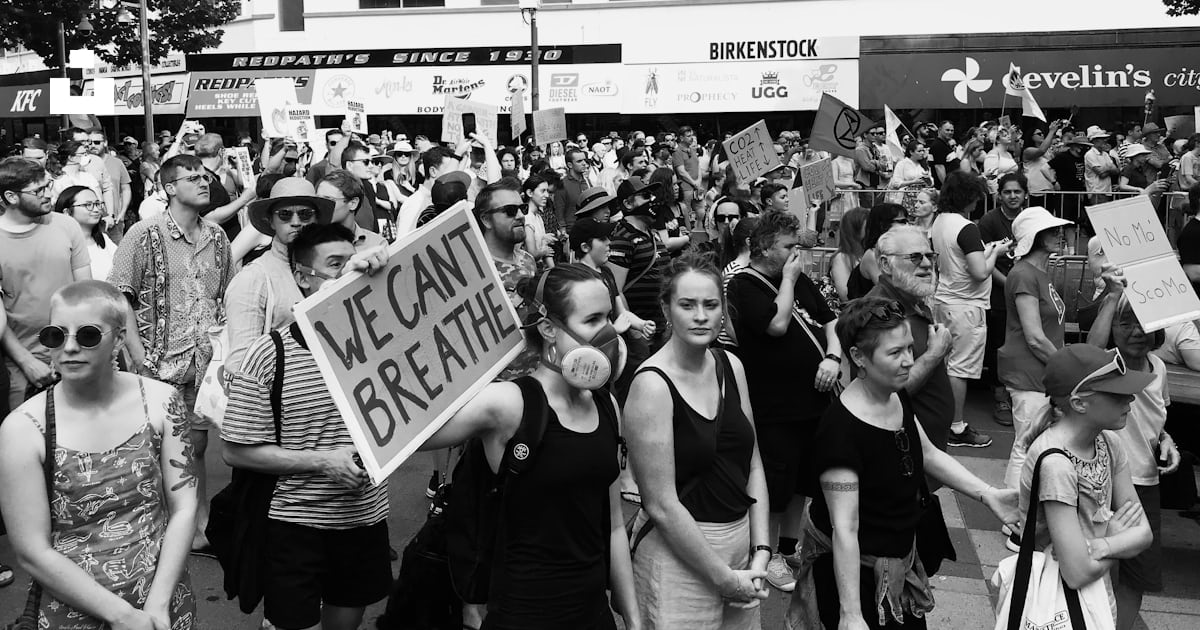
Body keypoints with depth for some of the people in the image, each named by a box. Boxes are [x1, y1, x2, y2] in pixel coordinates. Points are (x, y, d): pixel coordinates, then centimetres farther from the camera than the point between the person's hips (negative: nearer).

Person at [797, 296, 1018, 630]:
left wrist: (987, 494, 2)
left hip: (902, 559, 8)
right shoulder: (841, 428, -29)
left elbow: (929, 454, 14)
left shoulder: (899, 399, -2)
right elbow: (844, 529, -29)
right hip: (856, 568, -8)